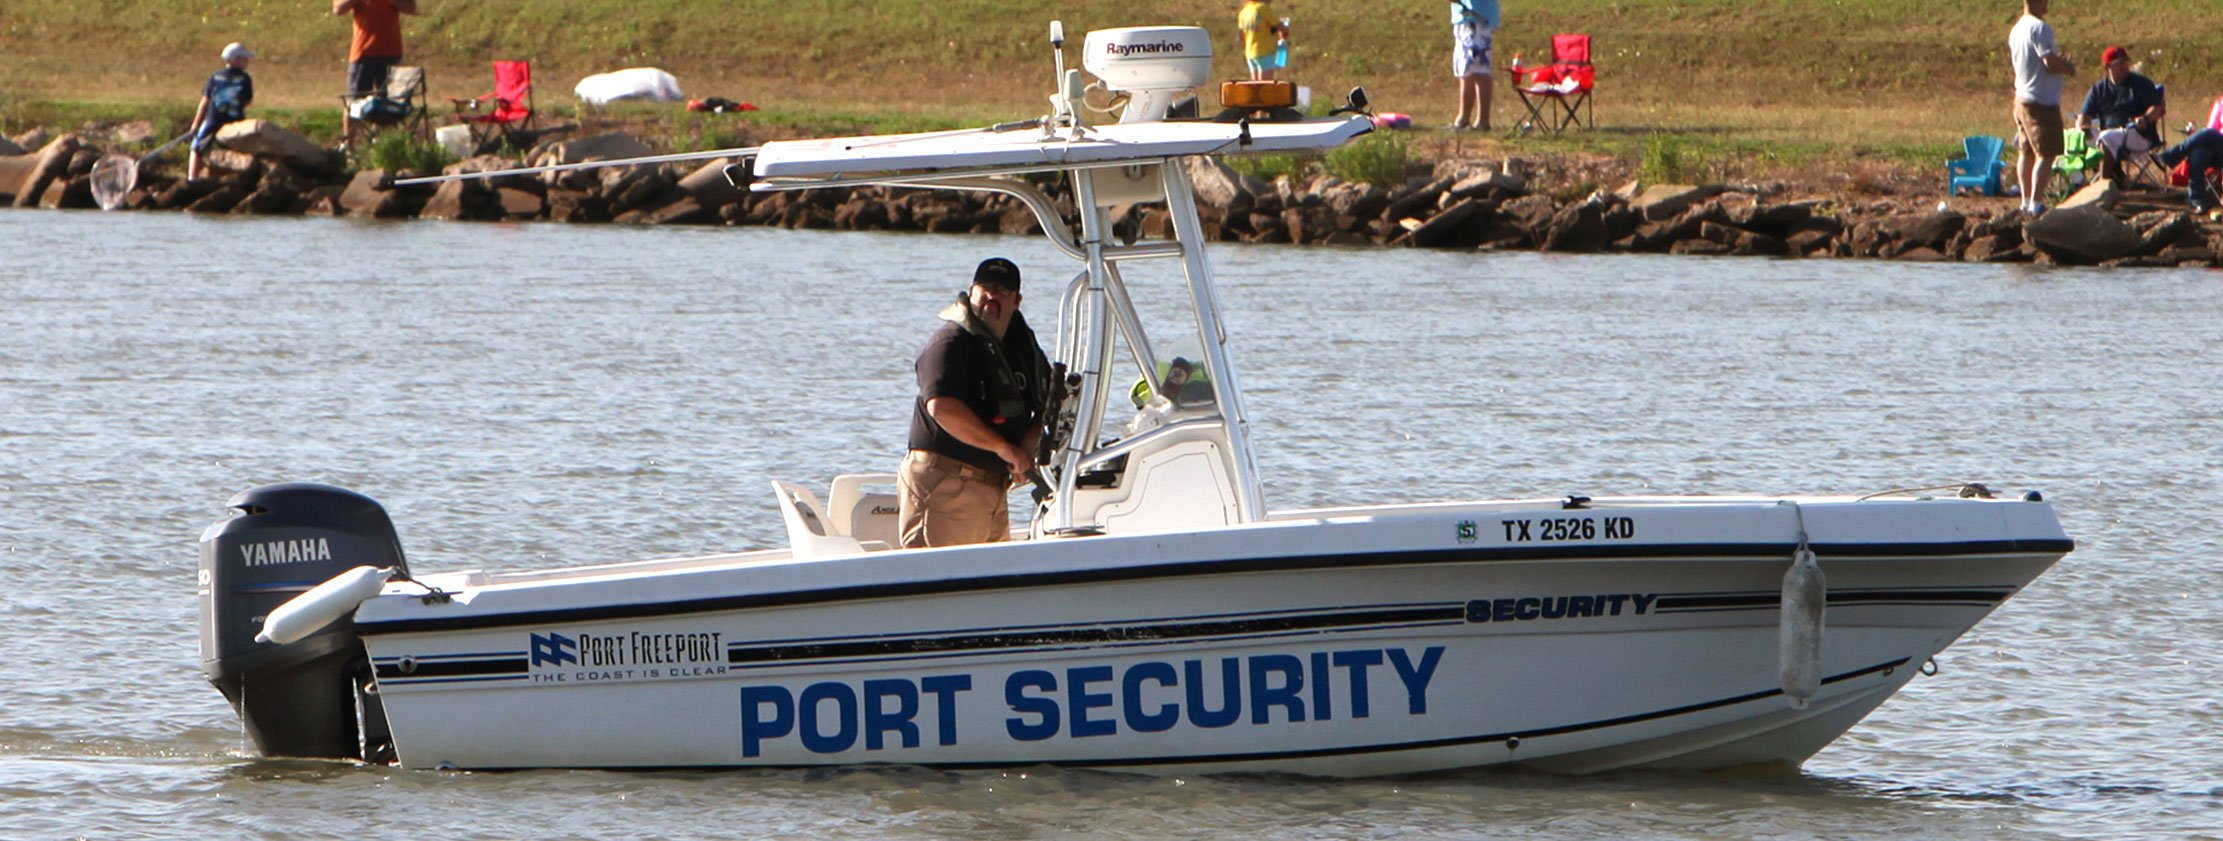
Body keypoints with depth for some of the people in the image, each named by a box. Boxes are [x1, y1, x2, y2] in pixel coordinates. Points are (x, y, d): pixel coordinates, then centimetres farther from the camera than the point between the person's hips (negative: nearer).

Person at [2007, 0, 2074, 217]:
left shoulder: (2016, 30, 10)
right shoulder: (2039, 28, -19)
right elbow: (2050, 62, -25)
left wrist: (2060, 63, 11)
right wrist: (2068, 68, -3)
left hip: (2021, 98, 9)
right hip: (2042, 101, -9)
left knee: (2026, 152, 15)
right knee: (2046, 154, -8)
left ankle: (2026, 200, 21)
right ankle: (2036, 203, -14)